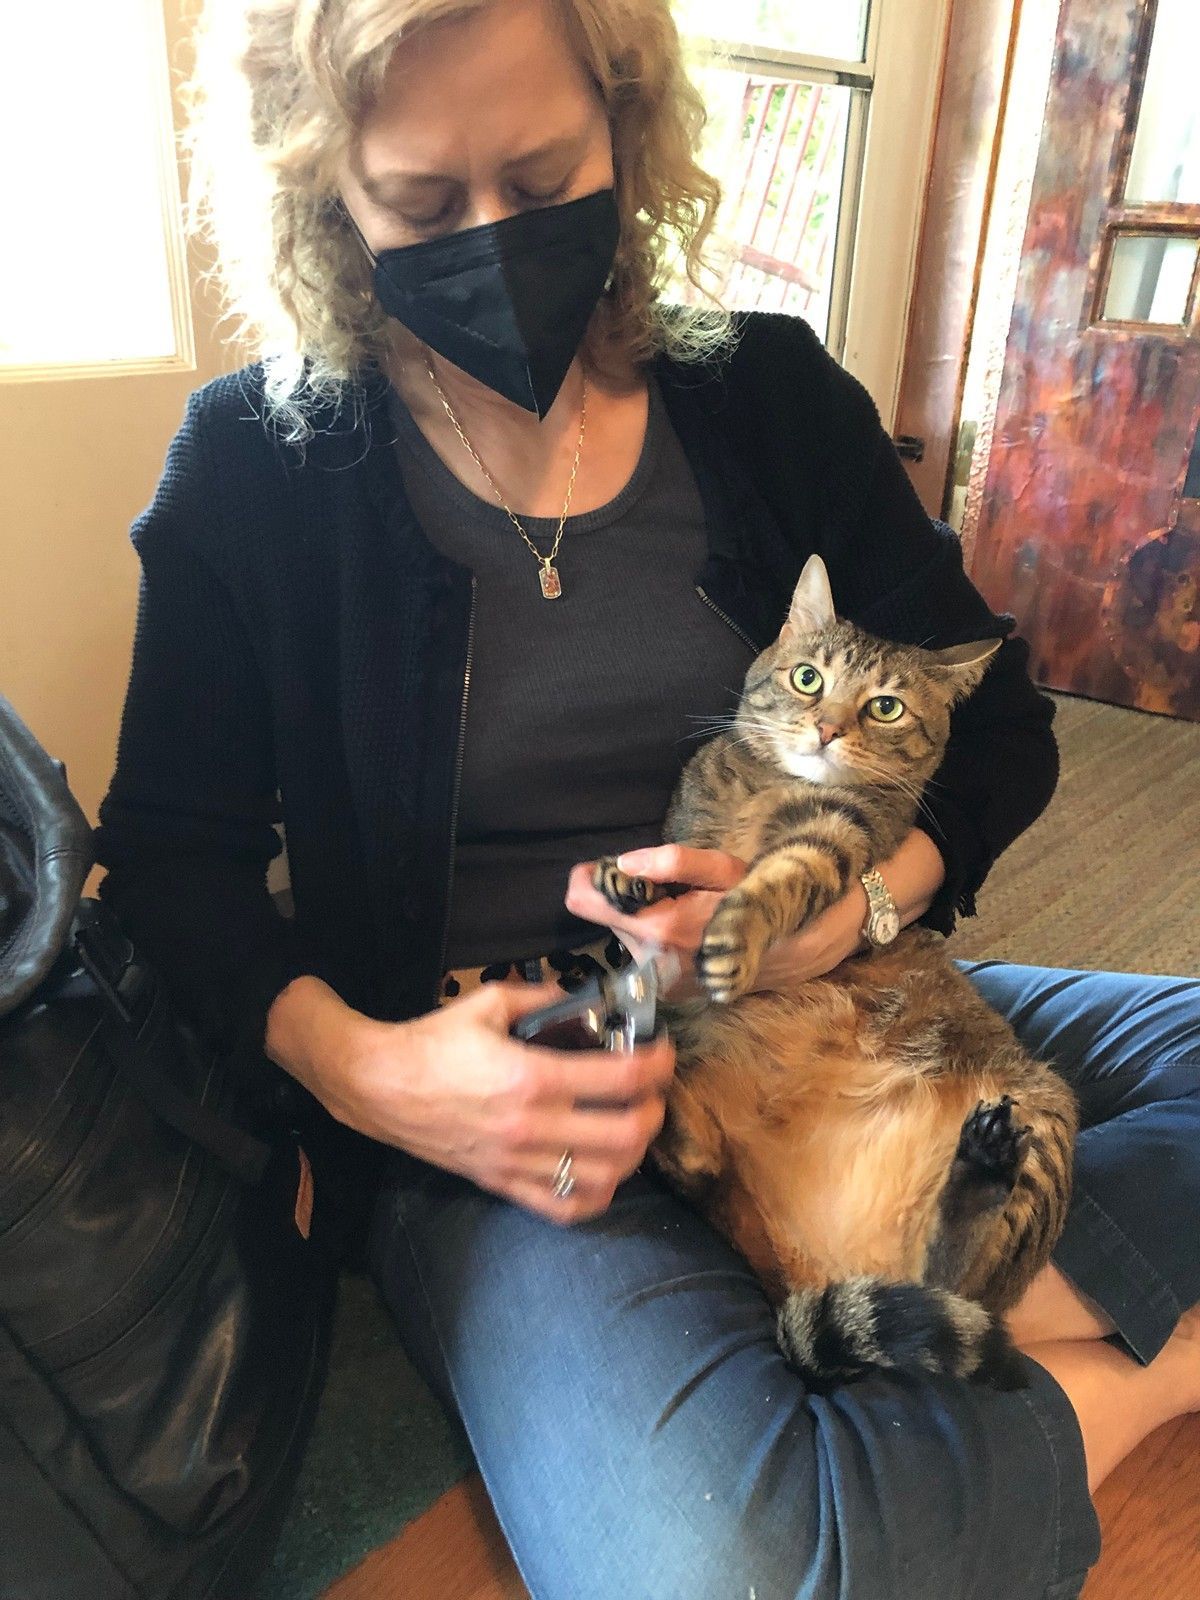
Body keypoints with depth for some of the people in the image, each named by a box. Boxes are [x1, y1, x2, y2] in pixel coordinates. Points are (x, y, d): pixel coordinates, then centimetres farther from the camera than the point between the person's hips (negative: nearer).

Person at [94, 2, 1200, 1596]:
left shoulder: (770, 398, 3)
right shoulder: (255, 471, -3)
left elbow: (995, 716, 7)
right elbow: (171, 848, 2)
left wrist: (864, 893, -15)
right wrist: (355, 1066, -18)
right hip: (486, 1085, -3)